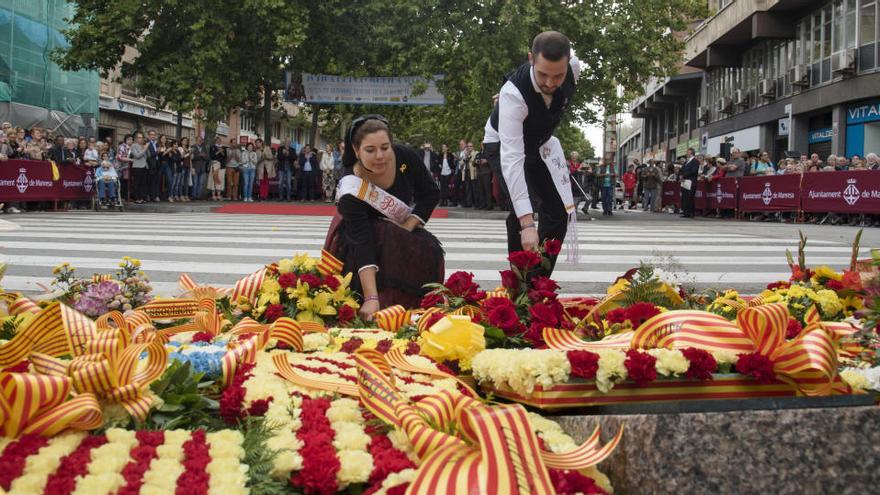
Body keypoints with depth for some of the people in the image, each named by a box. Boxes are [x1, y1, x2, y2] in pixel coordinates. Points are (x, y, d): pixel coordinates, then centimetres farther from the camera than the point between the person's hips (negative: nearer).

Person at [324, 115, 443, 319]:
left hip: (403, 228, 4)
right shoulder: (351, 189, -35)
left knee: (428, 250, -25)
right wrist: (371, 298, -50)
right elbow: (362, 244, -41)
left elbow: (431, 195, -10)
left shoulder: (406, 157, -25)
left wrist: (407, 228, -22)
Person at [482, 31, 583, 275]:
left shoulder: (574, 67, -27)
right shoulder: (513, 93, -43)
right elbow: (511, 159, -48)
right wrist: (527, 223, -53)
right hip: (505, 144, -5)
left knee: (559, 211, 0)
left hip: (540, 144, 5)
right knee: (520, 210, -24)